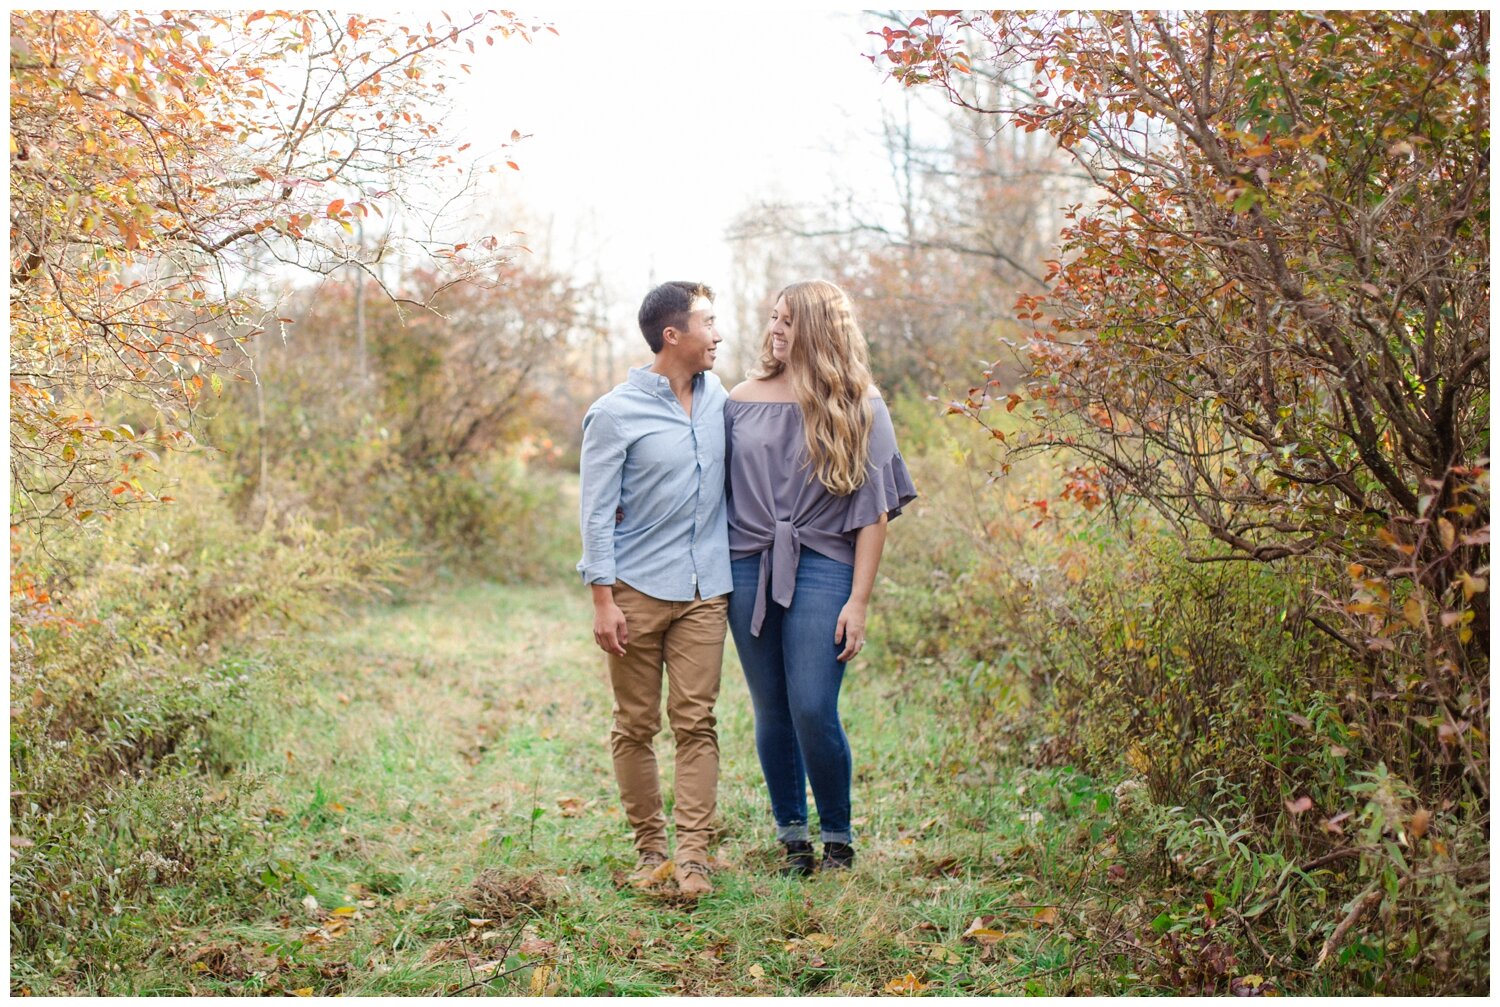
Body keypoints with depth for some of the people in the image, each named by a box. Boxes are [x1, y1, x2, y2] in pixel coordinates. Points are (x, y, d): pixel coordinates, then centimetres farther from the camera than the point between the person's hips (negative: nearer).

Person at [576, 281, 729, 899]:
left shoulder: (717, 399, 8)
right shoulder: (616, 413, -6)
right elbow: (596, 512, -6)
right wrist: (602, 599, -11)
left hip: (704, 591, 4)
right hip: (638, 590, -3)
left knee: (696, 722, -2)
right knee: (636, 726, 5)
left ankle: (691, 855, -1)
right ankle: (650, 849, 17)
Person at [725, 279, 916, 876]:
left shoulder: (860, 407, 2)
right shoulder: (743, 400, 9)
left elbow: (874, 511, 0)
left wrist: (859, 601, -6)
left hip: (822, 569, -3)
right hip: (748, 571, 3)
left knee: (812, 711, -10)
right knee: (771, 715, 6)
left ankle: (838, 838, 12)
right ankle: (793, 839, 21)